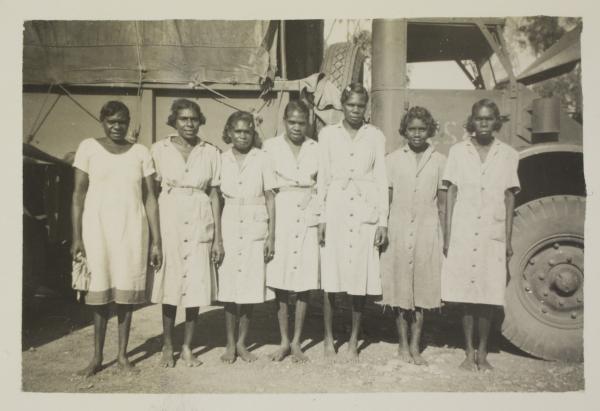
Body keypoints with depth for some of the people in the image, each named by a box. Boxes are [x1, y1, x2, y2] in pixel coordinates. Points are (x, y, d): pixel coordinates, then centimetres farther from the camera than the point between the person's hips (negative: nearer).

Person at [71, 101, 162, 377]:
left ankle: (123, 355, 18)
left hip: (131, 230, 1)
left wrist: (156, 241, -1)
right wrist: (76, 237, -4)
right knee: (99, 294, 4)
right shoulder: (89, 147, 3)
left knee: (126, 293, 5)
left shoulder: (141, 152, 5)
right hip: (97, 229, 0)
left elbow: (150, 198, 3)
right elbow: (78, 194, 2)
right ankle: (97, 357, 17)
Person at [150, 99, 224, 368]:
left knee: (196, 284, 4)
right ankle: (167, 346, 22)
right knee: (169, 283, 4)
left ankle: (187, 347, 20)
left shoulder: (211, 153, 6)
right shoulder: (159, 149, 3)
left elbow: (214, 195, 6)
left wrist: (218, 237, 3)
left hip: (200, 222, 1)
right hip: (168, 221, -1)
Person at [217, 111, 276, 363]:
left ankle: (242, 343, 21)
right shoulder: (221, 159, 5)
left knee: (250, 288, 5)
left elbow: (270, 198, 1)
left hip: (256, 228, 0)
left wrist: (271, 236, -3)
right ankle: (230, 344, 18)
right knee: (229, 288, 2)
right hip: (229, 227, 1)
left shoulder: (261, 158, 1)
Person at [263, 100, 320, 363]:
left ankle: (296, 342, 16)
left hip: (308, 218, 1)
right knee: (279, 282, 1)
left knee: (304, 284, 3)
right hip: (280, 217, -1)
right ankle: (284, 341, 16)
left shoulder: (316, 149, 8)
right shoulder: (271, 147, 4)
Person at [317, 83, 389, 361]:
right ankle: (328, 338, 16)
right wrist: (321, 217, -1)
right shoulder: (328, 134, 8)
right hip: (335, 211, 0)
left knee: (361, 279, 2)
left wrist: (383, 221, 1)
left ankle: (353, 340, 17)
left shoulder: (375, 136, 10)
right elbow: (322, 177, 6)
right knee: (330, 278, -1)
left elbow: (381, 180, 8)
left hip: (365, 213, 1)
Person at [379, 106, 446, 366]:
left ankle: (415, 347, 16)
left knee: (422, 290, 4)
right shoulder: (392, 160, 5)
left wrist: (445, 238, 3)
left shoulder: (439, 162, 5)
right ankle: (403, 344, 19)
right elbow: (385, 200, 5)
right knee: (400, 289, 4)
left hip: (427, 232, 0)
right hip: (398, 232, 0)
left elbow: (442, 204, 7)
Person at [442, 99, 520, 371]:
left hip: (492, 234, 0)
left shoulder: (508, 155, 6)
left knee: (488, 297, 3)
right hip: (462, 234, 0)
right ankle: (469, 352, 17)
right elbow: (451, 194, 4)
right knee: (466, 295, 4)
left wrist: (508, 239, 3)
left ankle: (483, 353, 18)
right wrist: (447, 236, -1)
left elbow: (509, 198, 7)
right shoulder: (458, 151, 5)